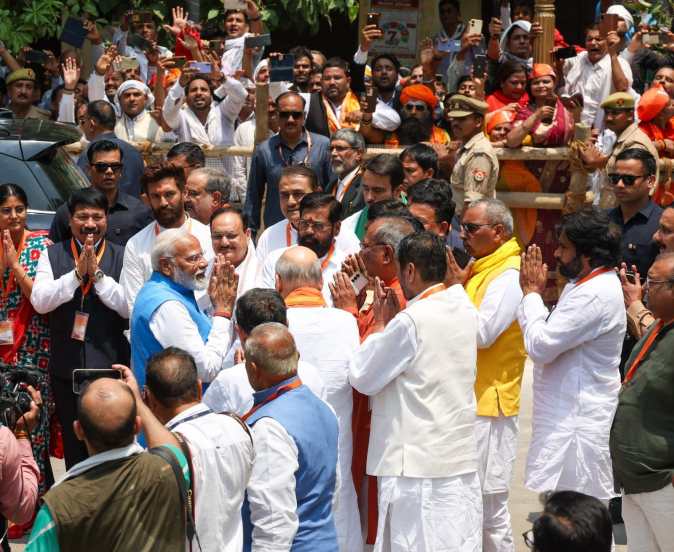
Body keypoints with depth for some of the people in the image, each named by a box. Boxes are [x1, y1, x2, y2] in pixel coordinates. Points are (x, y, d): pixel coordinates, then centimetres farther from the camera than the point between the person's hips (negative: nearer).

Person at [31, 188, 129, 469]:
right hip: (67, 368, 2)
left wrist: (98, 274, -15)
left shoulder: (122, 257, 0)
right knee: (74, 447, 10)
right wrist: (77, 273, -16)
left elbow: (131, 307, -9)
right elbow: (39, 301, -7)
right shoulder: (52, 255, 5)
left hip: (110, 365, -2)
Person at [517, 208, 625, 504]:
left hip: (578, 421, -11)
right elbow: (555, 335, 15)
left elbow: (540, 346, -22)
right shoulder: (584, 284, 13)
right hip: (567, 414, 11)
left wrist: (531, 293, -9)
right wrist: (535, 294, 2)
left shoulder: (594, 295, -21)